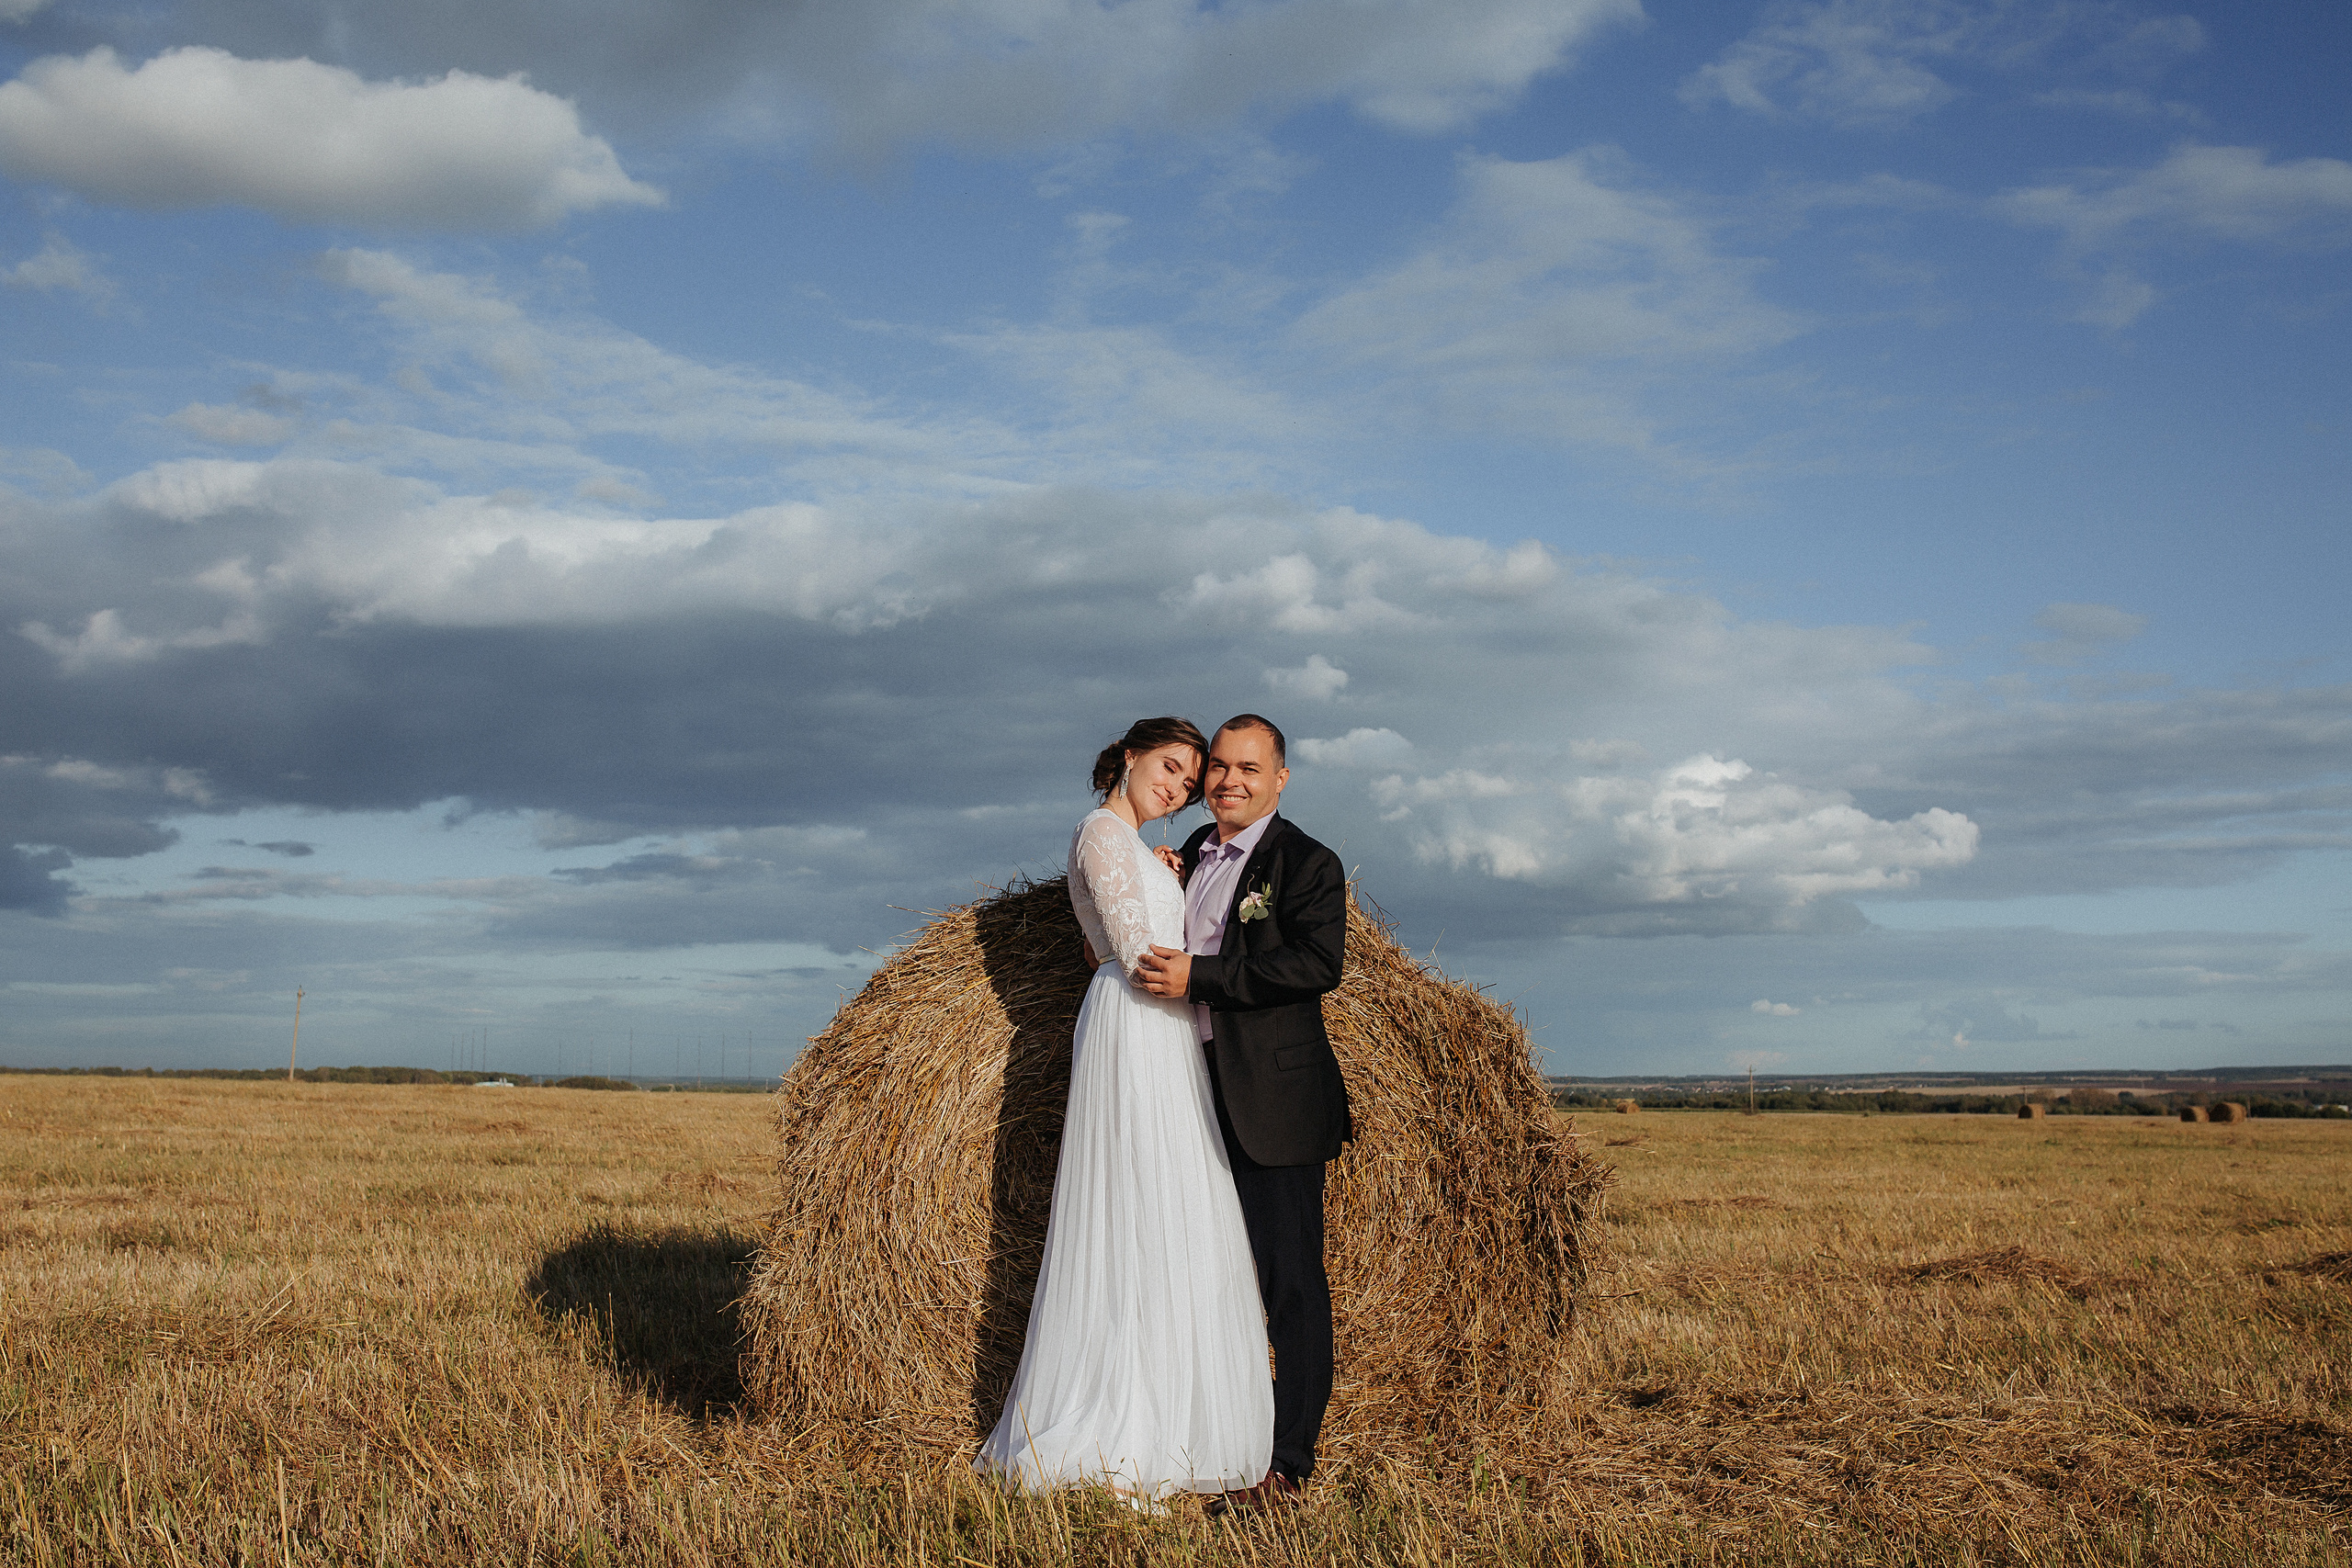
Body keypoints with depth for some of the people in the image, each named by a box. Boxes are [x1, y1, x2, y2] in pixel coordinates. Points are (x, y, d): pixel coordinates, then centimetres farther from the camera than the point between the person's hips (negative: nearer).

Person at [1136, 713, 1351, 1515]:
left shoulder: (1306, 863, -7)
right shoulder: (1194, 853, 15)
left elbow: (1318, 963, -21)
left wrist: (1197, 977, -23)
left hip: (1272, 1100, -8)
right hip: (1197, 1092, 8)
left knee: (1290, 1281, -4)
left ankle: (1284, 1470, 0)